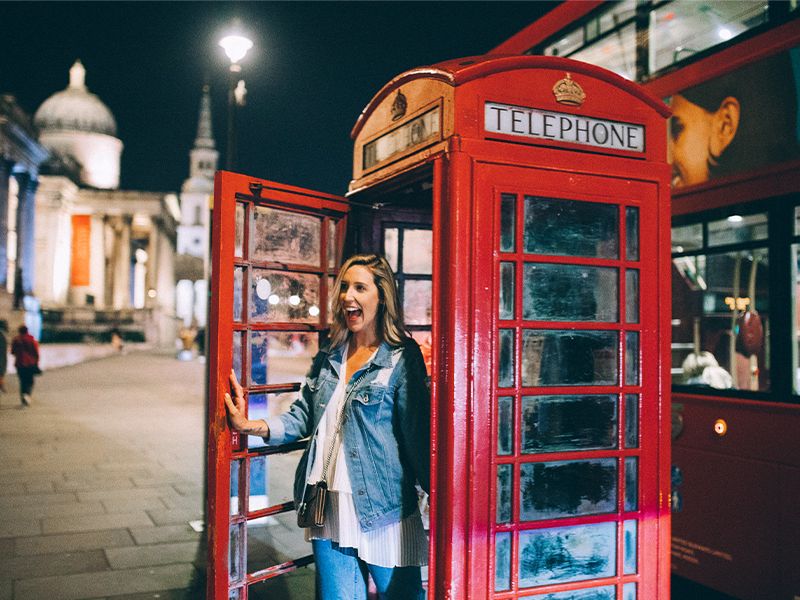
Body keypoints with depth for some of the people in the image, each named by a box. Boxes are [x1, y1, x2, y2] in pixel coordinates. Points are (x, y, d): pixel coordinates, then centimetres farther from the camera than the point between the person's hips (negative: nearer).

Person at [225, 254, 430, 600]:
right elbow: (302, 418, 12)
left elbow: (418, 435, -10)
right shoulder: (328, 357, 10)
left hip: (384, 514, -5)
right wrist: (252, 426, -2)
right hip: (330, 510, 5)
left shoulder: (402, 359, -7)